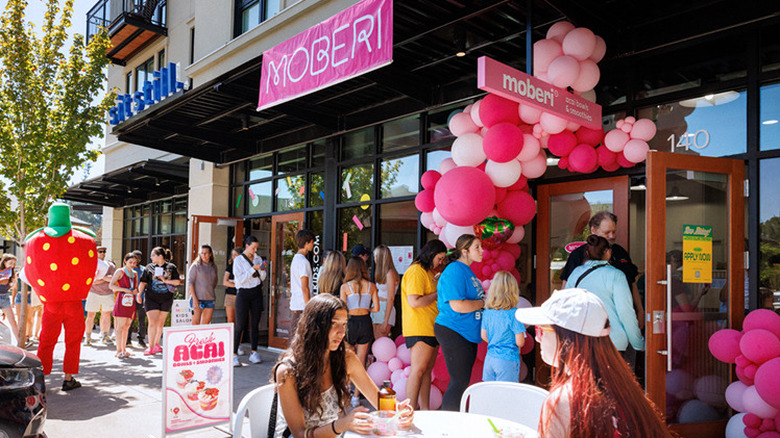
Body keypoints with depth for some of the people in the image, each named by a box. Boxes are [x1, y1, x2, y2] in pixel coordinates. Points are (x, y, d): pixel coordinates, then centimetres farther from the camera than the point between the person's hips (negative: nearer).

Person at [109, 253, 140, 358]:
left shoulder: (135, 273, 18)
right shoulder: (120, 271, 0)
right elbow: (111, 285, -8)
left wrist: (136, 291, 0)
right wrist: (124, 289, -17)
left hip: (131, 302, 6)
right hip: (122, 300, -6)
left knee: (127, 326, 7)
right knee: (121, 326, -7)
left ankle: (124, 350, 13)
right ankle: (118, 351, -5)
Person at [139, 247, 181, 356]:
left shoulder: (171, 267, 3)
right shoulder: (149, 267, 5)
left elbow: (177, 281, 1)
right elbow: (143, 282, 7)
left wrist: (165, 280, -13)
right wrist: (139, 293, -5)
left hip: (166, 299, 1)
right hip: (151, 298, -1)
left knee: (161, 322, 12)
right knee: (153, 322, -10)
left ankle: (156, 345, 27)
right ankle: (151, 347, -4)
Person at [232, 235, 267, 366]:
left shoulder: (258, 258, 10)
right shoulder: (238, 260, -3)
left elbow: (262, 278, 11)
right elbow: (240, 279, -12)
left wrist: (262, 269, -8)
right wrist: (253, 268, -17)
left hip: (256, 293, 4)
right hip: (243, 293, -4)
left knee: (255, 324, 5)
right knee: (240, 325, -7)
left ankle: (254, 353, 12)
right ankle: (234, 354, -2)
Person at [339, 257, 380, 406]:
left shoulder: (345, 287, -5)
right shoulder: (371, 286, 1)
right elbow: (376, 308, 1)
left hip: (350, 322, -2)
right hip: (366, 322, 2)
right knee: (361, 361, 10)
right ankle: (356, 395, 12)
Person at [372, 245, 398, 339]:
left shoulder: (390, 273, -12)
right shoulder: (383, 273, 14)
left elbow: (391, 298, -16)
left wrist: (385, 321, -17)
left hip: (385, 310, -8)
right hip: (377, 309, 8)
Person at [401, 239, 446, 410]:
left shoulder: (429, 272, 20)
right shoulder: (416, 271, -12)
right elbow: (414, 301, -21)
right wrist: (438, 294, -11)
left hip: (430, 329, 10)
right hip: (419, 329, -10)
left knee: (427, 370, 10)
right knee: (418, 370, -11)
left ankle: (425, 409, 16)